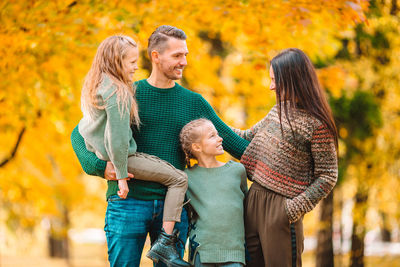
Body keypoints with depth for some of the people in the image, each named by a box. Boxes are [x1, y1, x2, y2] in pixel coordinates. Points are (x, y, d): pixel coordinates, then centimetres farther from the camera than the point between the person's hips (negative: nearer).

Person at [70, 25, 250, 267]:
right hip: (128, 201, -2)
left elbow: (232, 142, 15)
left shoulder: (193, 102, 11)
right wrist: (99, 165, -12)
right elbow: (80, 134, 5)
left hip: (173, 204, 2)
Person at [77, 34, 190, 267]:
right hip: (121, 157, -10)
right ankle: (165, 242, -14)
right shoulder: (118, 94, -23)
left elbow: (83, 129, 16)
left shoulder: (95, 86, 6)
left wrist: (95, 161, 25)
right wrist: (122, 175, -18)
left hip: (101, 154, 10)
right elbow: (118, 139, -25)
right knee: (179, 178, -9)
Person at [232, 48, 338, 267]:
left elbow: (328, 176, -11)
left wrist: (296, 208, -16)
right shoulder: (280, 110, 10)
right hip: (254, 199, 8)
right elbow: (250, 137, 24)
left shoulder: (316, 124, -14)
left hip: (281, 207, -8)